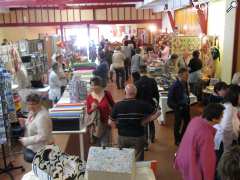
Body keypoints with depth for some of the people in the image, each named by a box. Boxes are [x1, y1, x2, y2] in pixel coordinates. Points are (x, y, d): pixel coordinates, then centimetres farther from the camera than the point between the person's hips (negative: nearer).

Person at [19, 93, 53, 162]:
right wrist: (24, 121, -3)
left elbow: (42, 136, -28)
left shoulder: (42, 117, -31)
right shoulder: (33, 111, -4)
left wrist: (27, 140, -24)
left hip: (42, 147, -9)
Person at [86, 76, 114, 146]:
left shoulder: (107, 94, -9)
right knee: (97, 145, 11)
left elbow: (113, 106, 5)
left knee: (105, 145, 1)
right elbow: (88, 112, 2)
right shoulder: (89, 97, -7)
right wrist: (92, 109, -18)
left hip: (106, 123, -1)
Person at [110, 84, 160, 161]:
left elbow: (113, 124, -5)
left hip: (122, 136, 2)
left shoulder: (117, 105, -12)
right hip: (138, 137, -1)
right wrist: (143, 122, -6)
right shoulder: (142, 105, -15)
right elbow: (156, 114, -6)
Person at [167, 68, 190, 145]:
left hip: (185, 107, 7)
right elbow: (170, 100, -18)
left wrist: (188, 102, 6)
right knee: (178, 124, 10)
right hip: (178, 108, -7)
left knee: (187, 122, 17)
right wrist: (177, 107, -17)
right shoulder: (175, 86, -22)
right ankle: (177, 140, 30)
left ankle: (182, 137, 40)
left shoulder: (185, 83, -2)